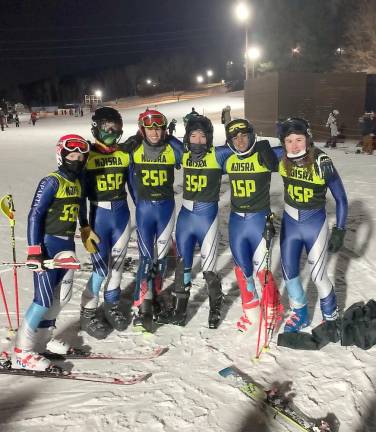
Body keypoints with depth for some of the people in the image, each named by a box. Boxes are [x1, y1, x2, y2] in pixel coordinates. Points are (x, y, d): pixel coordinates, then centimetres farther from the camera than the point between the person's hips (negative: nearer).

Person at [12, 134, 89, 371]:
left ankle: (42, 338, 31)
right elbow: (34, 216, -17)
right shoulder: (51, 182, -13)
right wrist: (34, 250, -22)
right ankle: (22, 351, 4)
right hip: (48, 245, -8)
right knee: (44, 299, -8)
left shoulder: (78, 183, 10)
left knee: (62, 296, 13)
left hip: (67, 245, 8)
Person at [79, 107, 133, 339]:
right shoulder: (87, 156, -8)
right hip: (99, 215, -4)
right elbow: (79, 194, -6)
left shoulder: (125, 154, 3)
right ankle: (88, 313, 16)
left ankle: (112, 305, 33)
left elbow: (134, 186, 11)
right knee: (101, 268, -4)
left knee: (118, 263, 13)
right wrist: (84, 227, -8)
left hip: (122, 214, 4)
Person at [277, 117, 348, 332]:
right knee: (289, 272, 11)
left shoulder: (322, 163, -22)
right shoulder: (282, 159, -13)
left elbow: (341, 198, -12)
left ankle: (331, 315, 32)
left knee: (318, 276, 3)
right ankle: (300, 314, 36)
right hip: (290, 223, 4)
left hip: (315, 224, -4)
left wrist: (340, 231, -11)